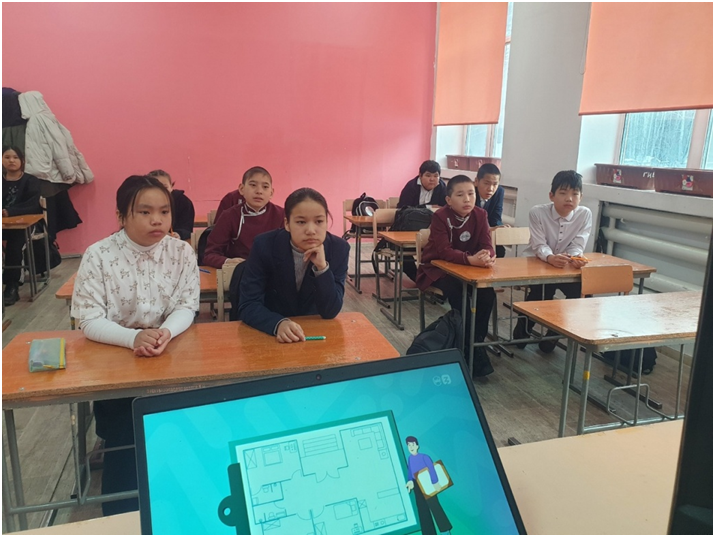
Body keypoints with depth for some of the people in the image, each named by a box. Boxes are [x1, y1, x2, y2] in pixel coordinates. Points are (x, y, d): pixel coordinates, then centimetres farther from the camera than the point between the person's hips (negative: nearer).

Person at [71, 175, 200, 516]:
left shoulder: (182, 252, -4)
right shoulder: (98, 256, -10)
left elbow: (186, 307, -6)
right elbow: (88, 320, -14)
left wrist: (165, 332, -29)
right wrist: (133, 338, -33)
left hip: (172, 354, 1)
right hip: (113, 359, -1)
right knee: (124, 436, -16)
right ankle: (123, 517, 6)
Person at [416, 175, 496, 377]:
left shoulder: (480, 215, -6)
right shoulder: (440, 217, -20)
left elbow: (487, 245, -12)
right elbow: (443, 251, -29)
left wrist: (488, 256, -38)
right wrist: (471, 259, -44)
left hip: (467, 268, 4)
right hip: (438, 267, -4)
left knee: (487, 293, -22)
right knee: (457, 295, -31)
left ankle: (475, 341, -5)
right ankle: (473, 348, -17)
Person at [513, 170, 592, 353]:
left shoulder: (585, 214, -10)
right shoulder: (537, 212, -17)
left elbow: (577, 245, -14)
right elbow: (539, 246, -24)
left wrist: (574, 257, -38)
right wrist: (550, 258, -46)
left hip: (566, 266, 3)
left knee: (582, 289, -20)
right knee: (543, 288, -31)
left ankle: (555, 331, 2)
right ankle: (523, 329, -4)